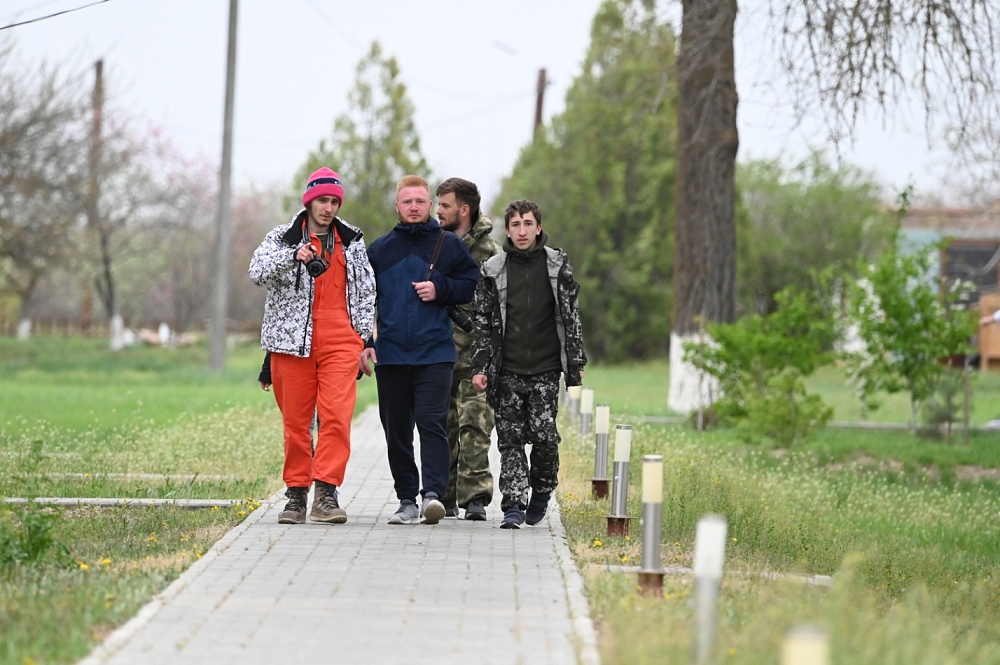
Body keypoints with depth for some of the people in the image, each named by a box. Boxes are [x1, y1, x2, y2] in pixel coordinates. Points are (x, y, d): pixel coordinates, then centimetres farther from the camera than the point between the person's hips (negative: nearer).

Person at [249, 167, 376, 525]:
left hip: (340, 342, 1)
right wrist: (293, 256, -27)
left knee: (337, 415, -13)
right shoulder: (282, 238, 6)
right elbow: (258, 271, -11)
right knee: (295, 420, 2)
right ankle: (296, 494, 11)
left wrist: (363, 338, 11)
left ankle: (326, 493, -16)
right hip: (293, 341, -1)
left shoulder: (352, 242, 14)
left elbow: (366, 292, 18)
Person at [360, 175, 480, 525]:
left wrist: (440, 289, -7)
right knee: (396, 429, 5)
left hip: (435, 352, -3)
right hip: (390, 353, 3)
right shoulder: (379, 249, 11)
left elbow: (474, 286, 9)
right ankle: (407, 499, 12)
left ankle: (432, 493, -21)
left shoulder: (449, 245, 6)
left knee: (432, 421, -14)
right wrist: (364, 343, 2)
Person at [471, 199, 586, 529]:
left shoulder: (558, 266, 4)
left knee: (544, 434, -8)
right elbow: (484, 322, 8)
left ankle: (542, 490, 17)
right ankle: (514, 505, 1)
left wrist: (576, 363, 2)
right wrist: (480, 367, 0)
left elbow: (571, 317, 6)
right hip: (507, 371, 1)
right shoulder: (493, 270, 5)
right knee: (510, 439, -2)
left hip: (545, 369, -1)